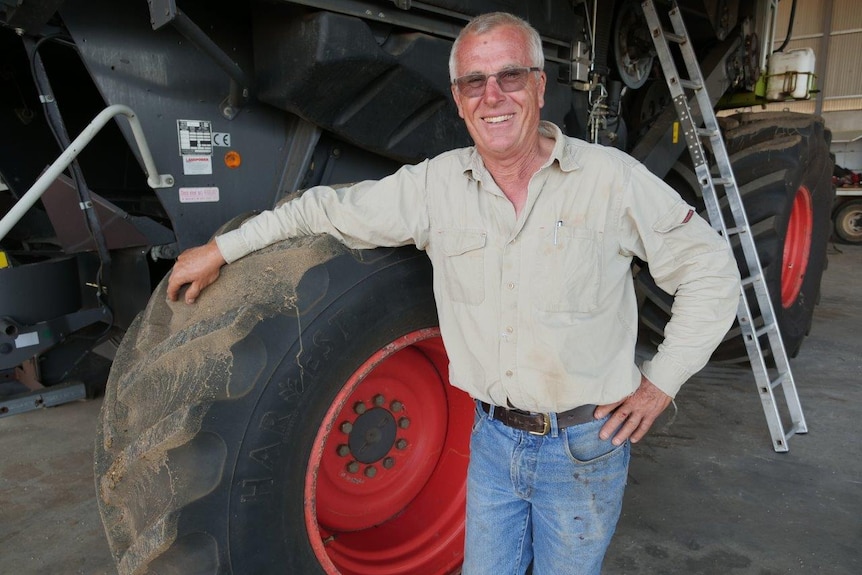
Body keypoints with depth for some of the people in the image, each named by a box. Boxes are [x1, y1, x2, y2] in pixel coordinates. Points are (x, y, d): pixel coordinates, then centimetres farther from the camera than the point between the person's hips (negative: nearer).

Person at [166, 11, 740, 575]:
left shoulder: (611, 177, -11)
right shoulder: (436, 185, -4)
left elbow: (712, 270, -3)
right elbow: (332, 209, 4)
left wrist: (659, 384, -7)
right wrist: (221, 250, 6)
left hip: (585, 444, -2)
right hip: (493, 437, 3)